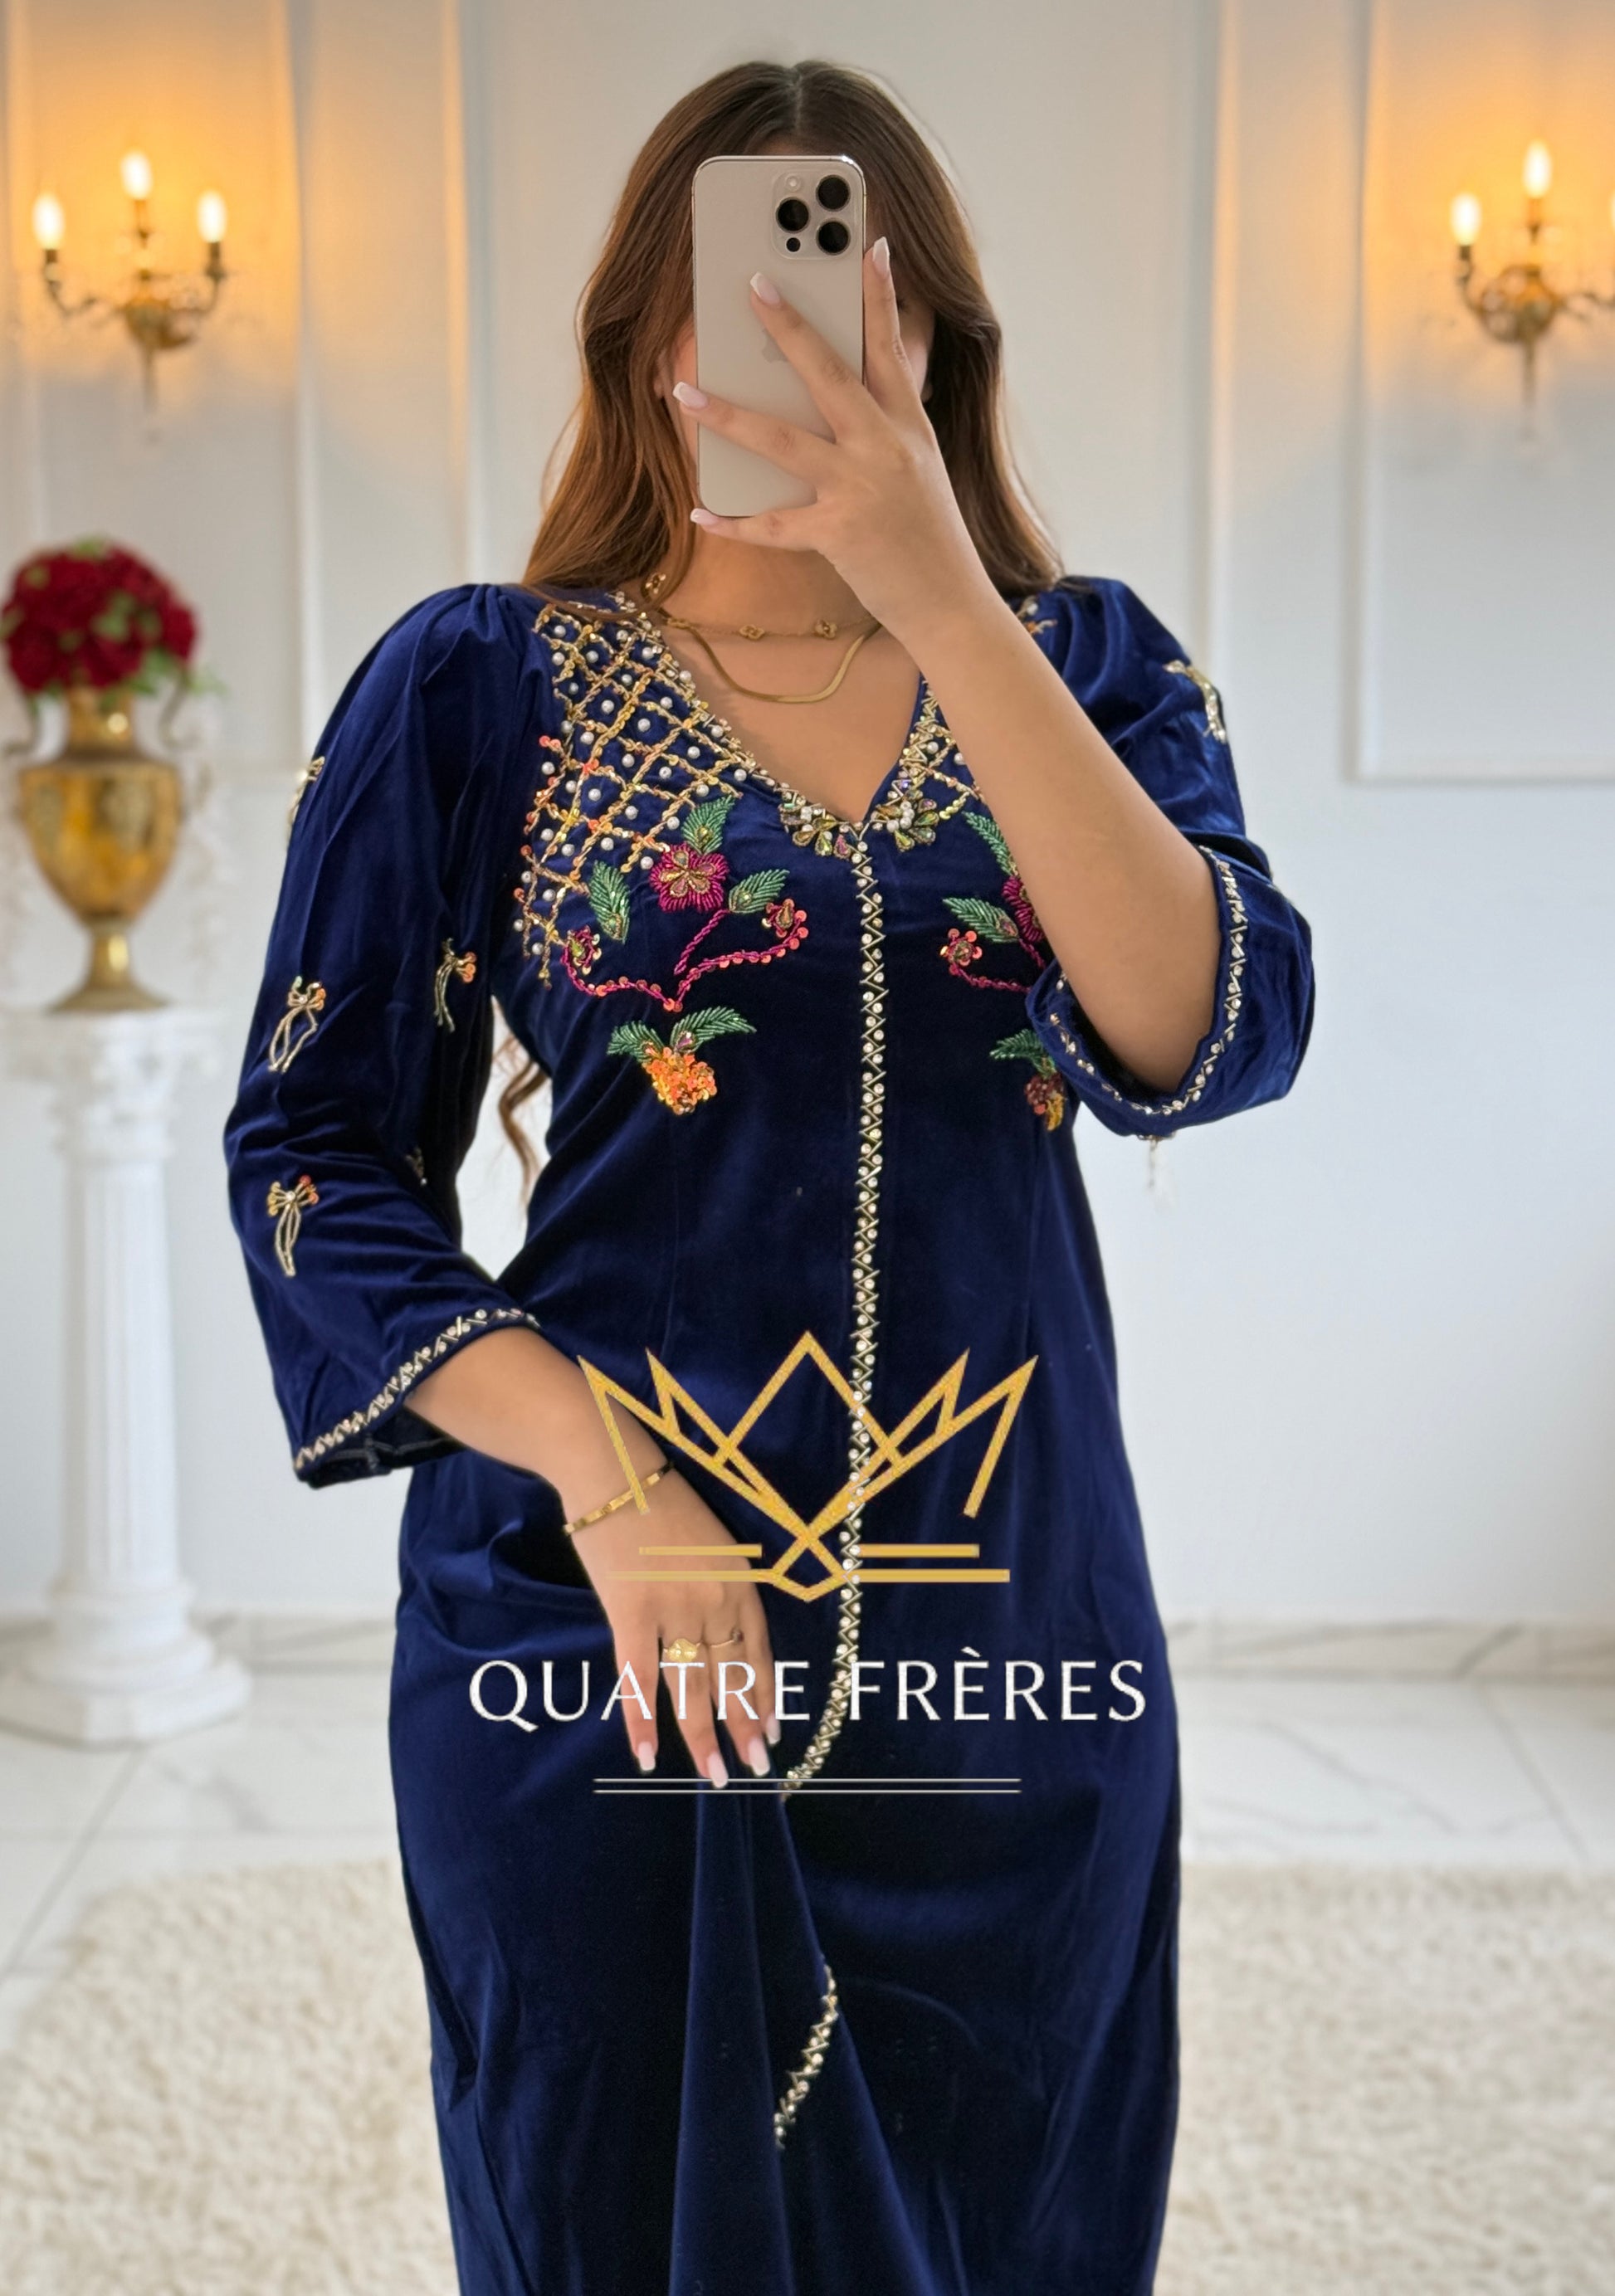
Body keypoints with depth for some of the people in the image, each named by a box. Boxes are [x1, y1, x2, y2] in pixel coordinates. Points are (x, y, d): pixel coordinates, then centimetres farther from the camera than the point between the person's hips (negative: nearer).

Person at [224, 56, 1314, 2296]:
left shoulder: (1089, 663, 4)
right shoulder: (479, 683, -1)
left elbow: (1211, 1039, -13)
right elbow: (315, 1147, -3)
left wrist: (948, 606, -22)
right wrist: (609, 1481, -15)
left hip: (1016, 1640, 2)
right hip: (594, 1637, -1)